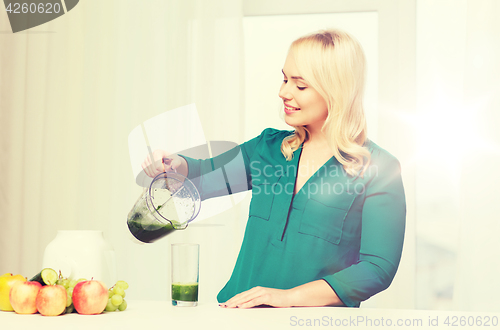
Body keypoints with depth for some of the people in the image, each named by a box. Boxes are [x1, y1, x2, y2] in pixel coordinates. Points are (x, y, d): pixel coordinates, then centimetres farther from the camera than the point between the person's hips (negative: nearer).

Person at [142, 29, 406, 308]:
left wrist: (290, 296, -16)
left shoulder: (379, 169, -5)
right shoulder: (269, 147, 10)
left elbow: (378, 268, -9)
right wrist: (175, 165, -5)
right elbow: (204, 176, 19)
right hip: (242, 317, 4)